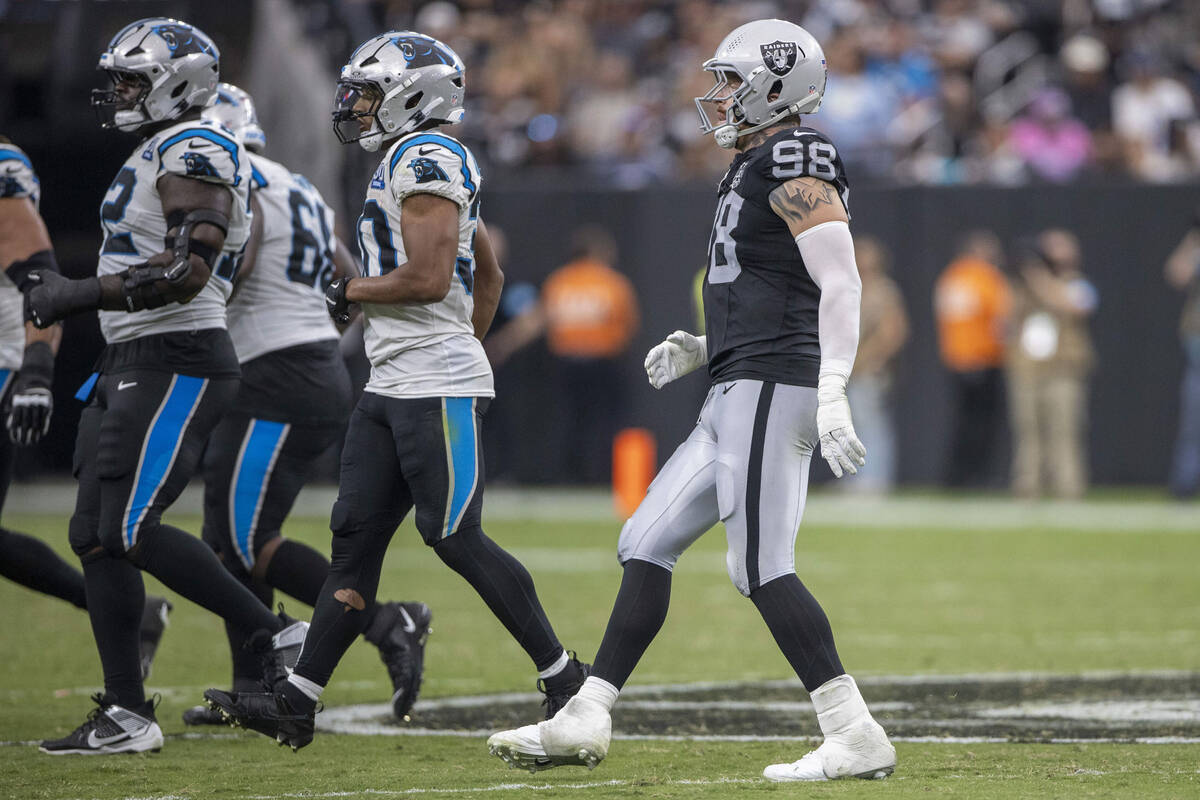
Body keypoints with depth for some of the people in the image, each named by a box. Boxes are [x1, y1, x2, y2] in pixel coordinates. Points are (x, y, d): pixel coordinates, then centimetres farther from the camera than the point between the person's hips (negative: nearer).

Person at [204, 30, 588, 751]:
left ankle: (564, 680, 2)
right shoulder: (427, 164, 19)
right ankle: (297, 705, 3)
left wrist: (351, 294, -8)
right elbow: (490, 275, 27)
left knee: (458, 539, -8)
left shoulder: (425, 157, -12)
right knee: (356, 538, 5)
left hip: (437, 389, -10)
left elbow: (428, 279, -21)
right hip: (393, 387, 10)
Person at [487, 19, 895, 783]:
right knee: (648, 545, 10)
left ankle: (857, 739, -11)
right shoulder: (761, 168, 21)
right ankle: (584, 721, 13)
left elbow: (840, 284, -17)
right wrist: (702, 350, 16)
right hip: (738, 396, 10)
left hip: (769, 389, -10)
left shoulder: (795, 161, -9)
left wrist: (832, 394, -26)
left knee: (763, 566, -12)